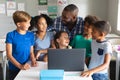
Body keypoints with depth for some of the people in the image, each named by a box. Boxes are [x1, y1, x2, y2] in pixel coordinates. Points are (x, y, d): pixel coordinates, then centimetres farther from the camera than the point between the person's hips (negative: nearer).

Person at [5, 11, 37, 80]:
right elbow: (9, 55, -12)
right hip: (14, 68, -3)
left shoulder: (31, 35, 1)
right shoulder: (11, 35, -10)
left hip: (27, 68, 3)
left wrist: (33, 60, -15)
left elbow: (31, 52, 6)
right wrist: (20, 66, -23)